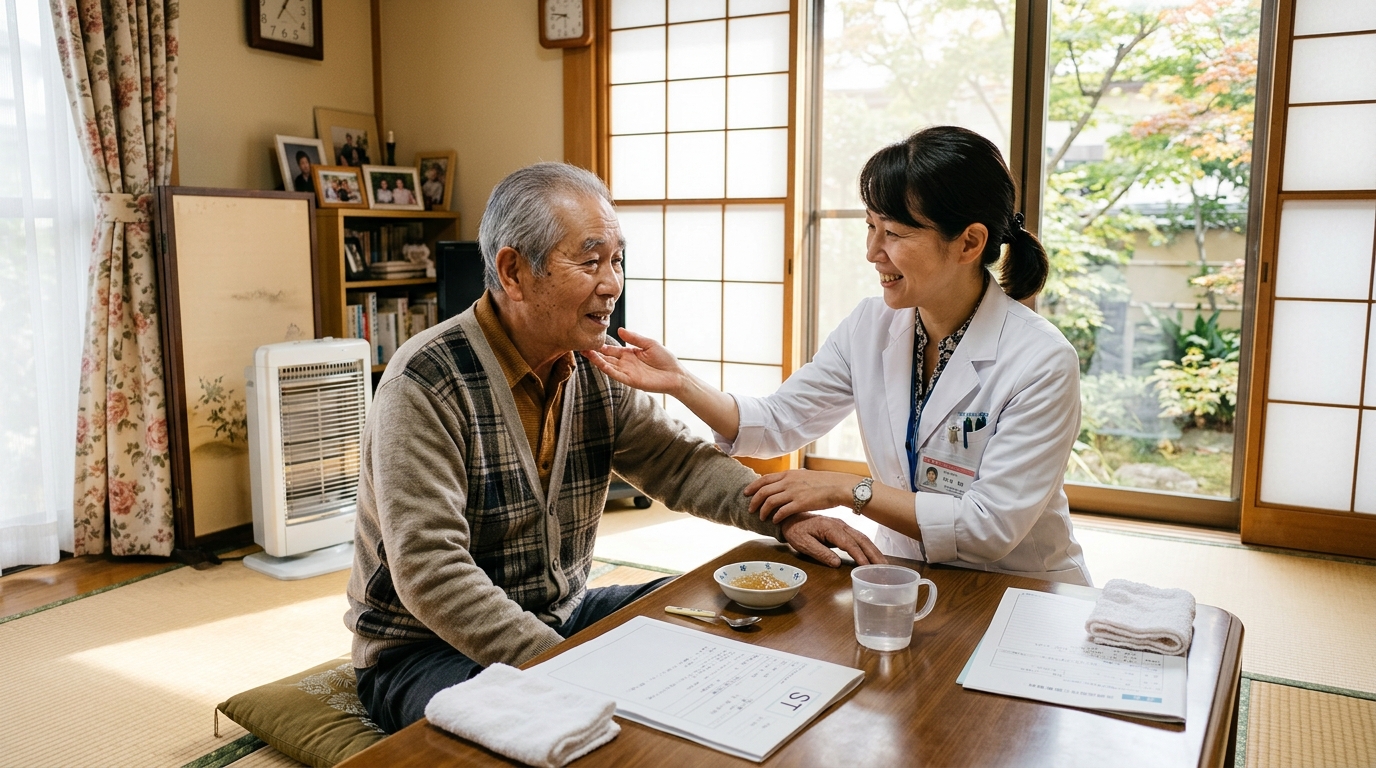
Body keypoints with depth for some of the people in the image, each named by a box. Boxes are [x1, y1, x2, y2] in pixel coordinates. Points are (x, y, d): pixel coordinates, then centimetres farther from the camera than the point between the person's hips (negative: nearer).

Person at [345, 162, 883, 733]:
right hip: (429, 649, -7)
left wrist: (787, 515, -10)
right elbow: (429, 571, -27)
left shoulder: (598, 371, 0)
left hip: (564, 615, 7)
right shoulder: (425, 384, -21)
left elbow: (679, 462, 7)